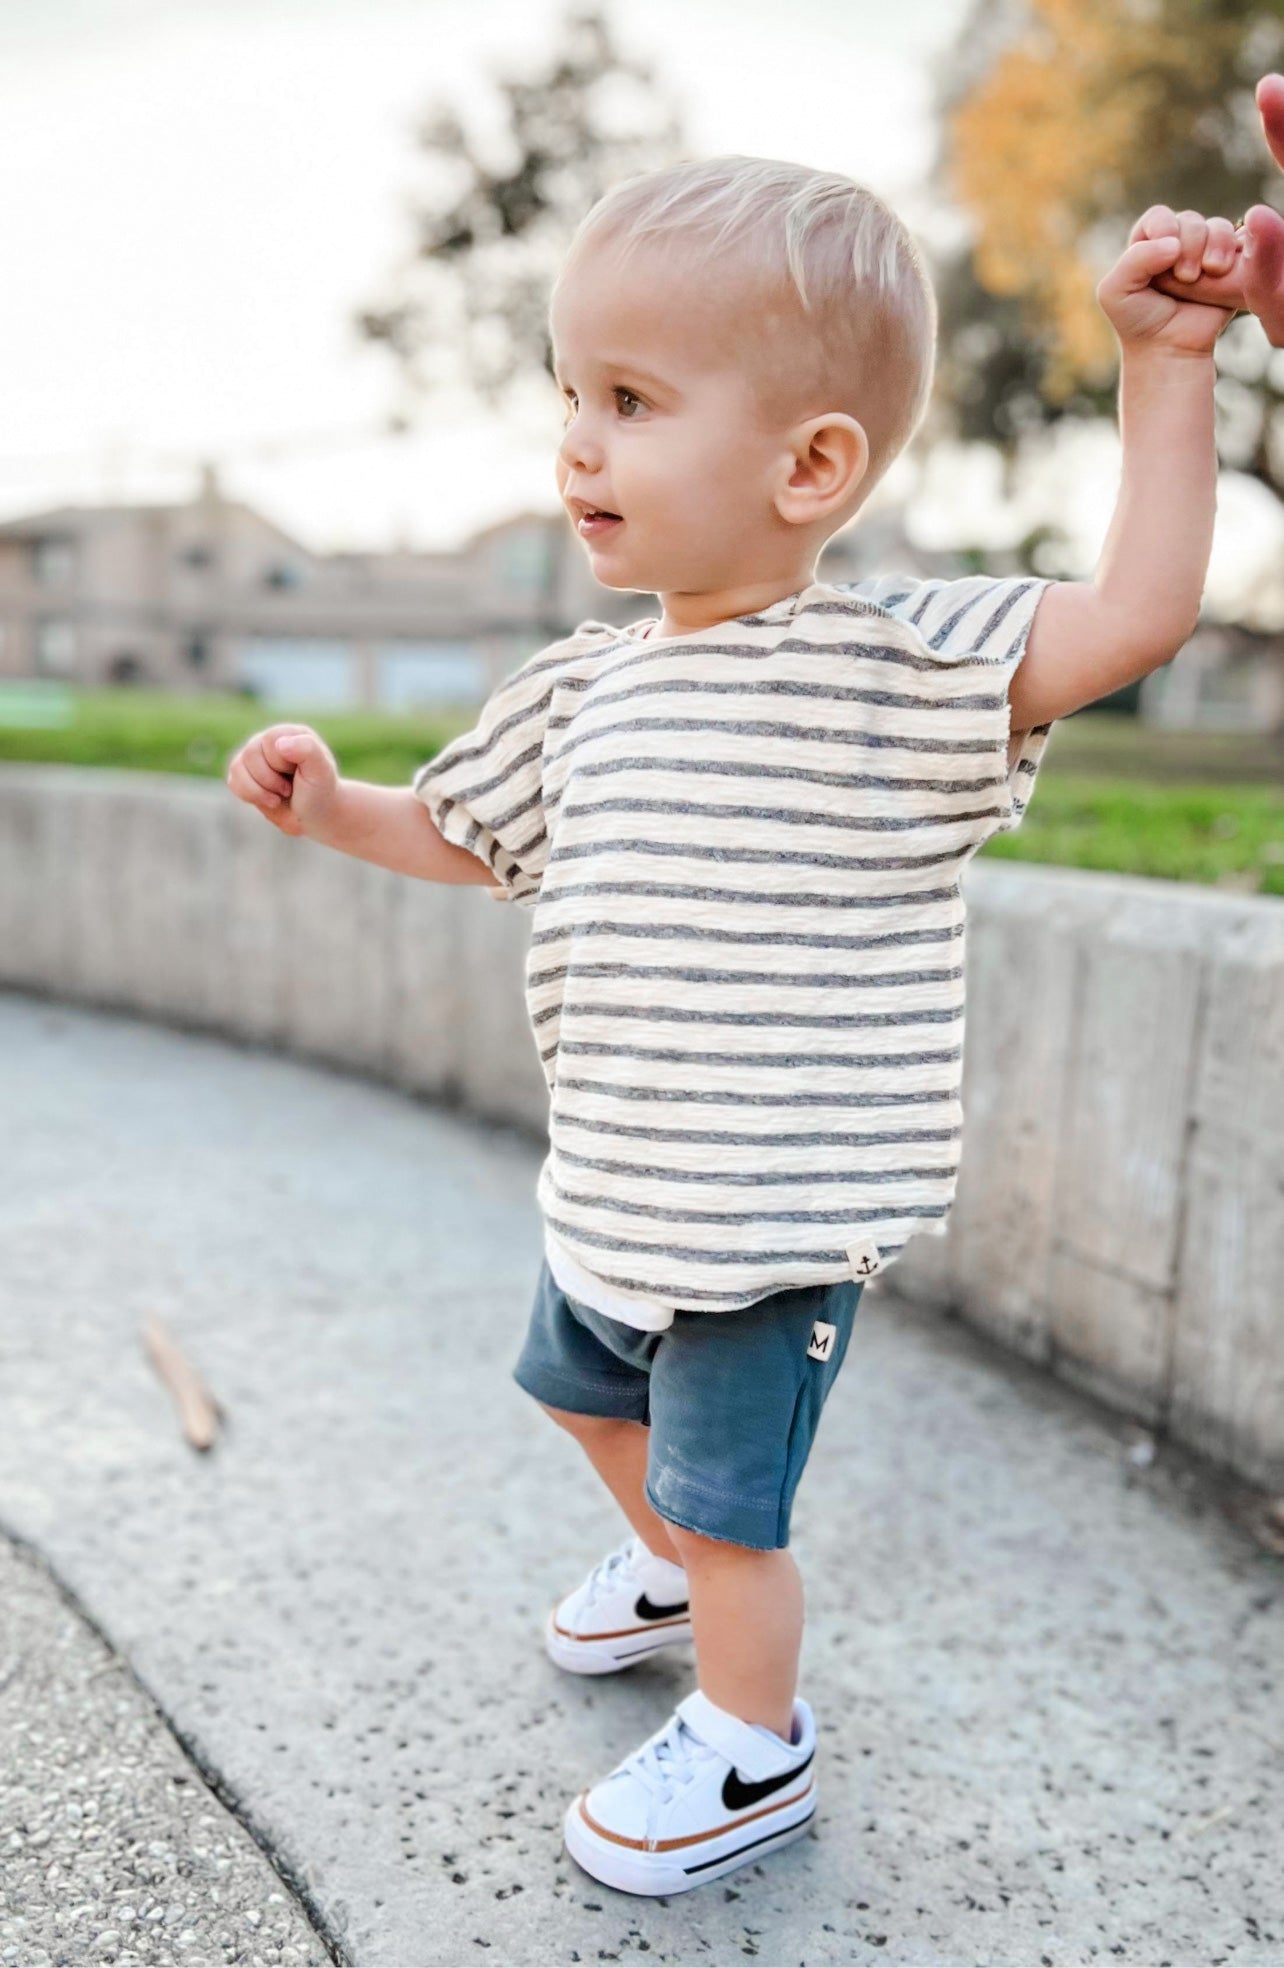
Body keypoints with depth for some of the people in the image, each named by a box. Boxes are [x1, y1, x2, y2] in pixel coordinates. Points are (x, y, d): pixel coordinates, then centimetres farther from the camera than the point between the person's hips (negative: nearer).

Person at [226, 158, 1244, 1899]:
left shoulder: (891, 664, -17)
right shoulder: (585, 689, 3)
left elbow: (1138, 613, -25)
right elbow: (464, 832, 18)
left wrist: (1164, 371, -25)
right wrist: (332, 805, 4)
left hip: (772, 1217, -8)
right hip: (611, 1193, 8)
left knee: (727, 1501, 7)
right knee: (585, 1393, 31)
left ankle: (754, 1751, 36)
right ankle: (671, 1570, 61)